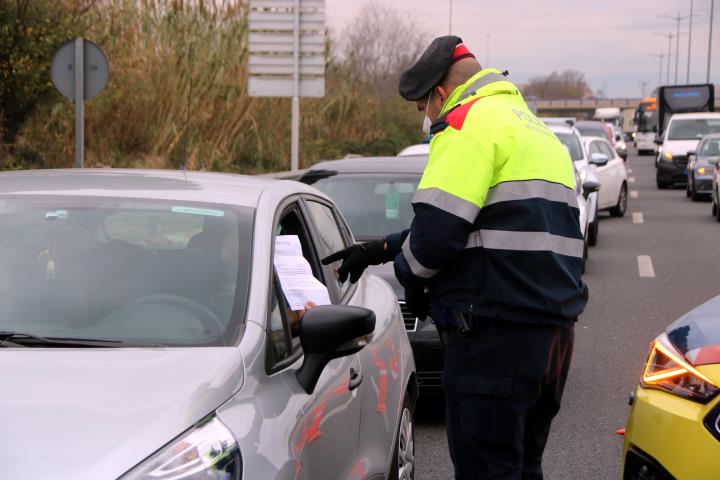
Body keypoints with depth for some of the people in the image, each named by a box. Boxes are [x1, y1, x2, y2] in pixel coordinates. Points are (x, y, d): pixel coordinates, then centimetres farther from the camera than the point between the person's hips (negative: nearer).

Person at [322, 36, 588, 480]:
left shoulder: (469, 120, -7)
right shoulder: (535, 127, 23)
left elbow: (439, 225, -17)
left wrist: (412, 277, 3)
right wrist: (382, 249, 25)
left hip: (497, 334, -9)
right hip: (555, 329, 9)